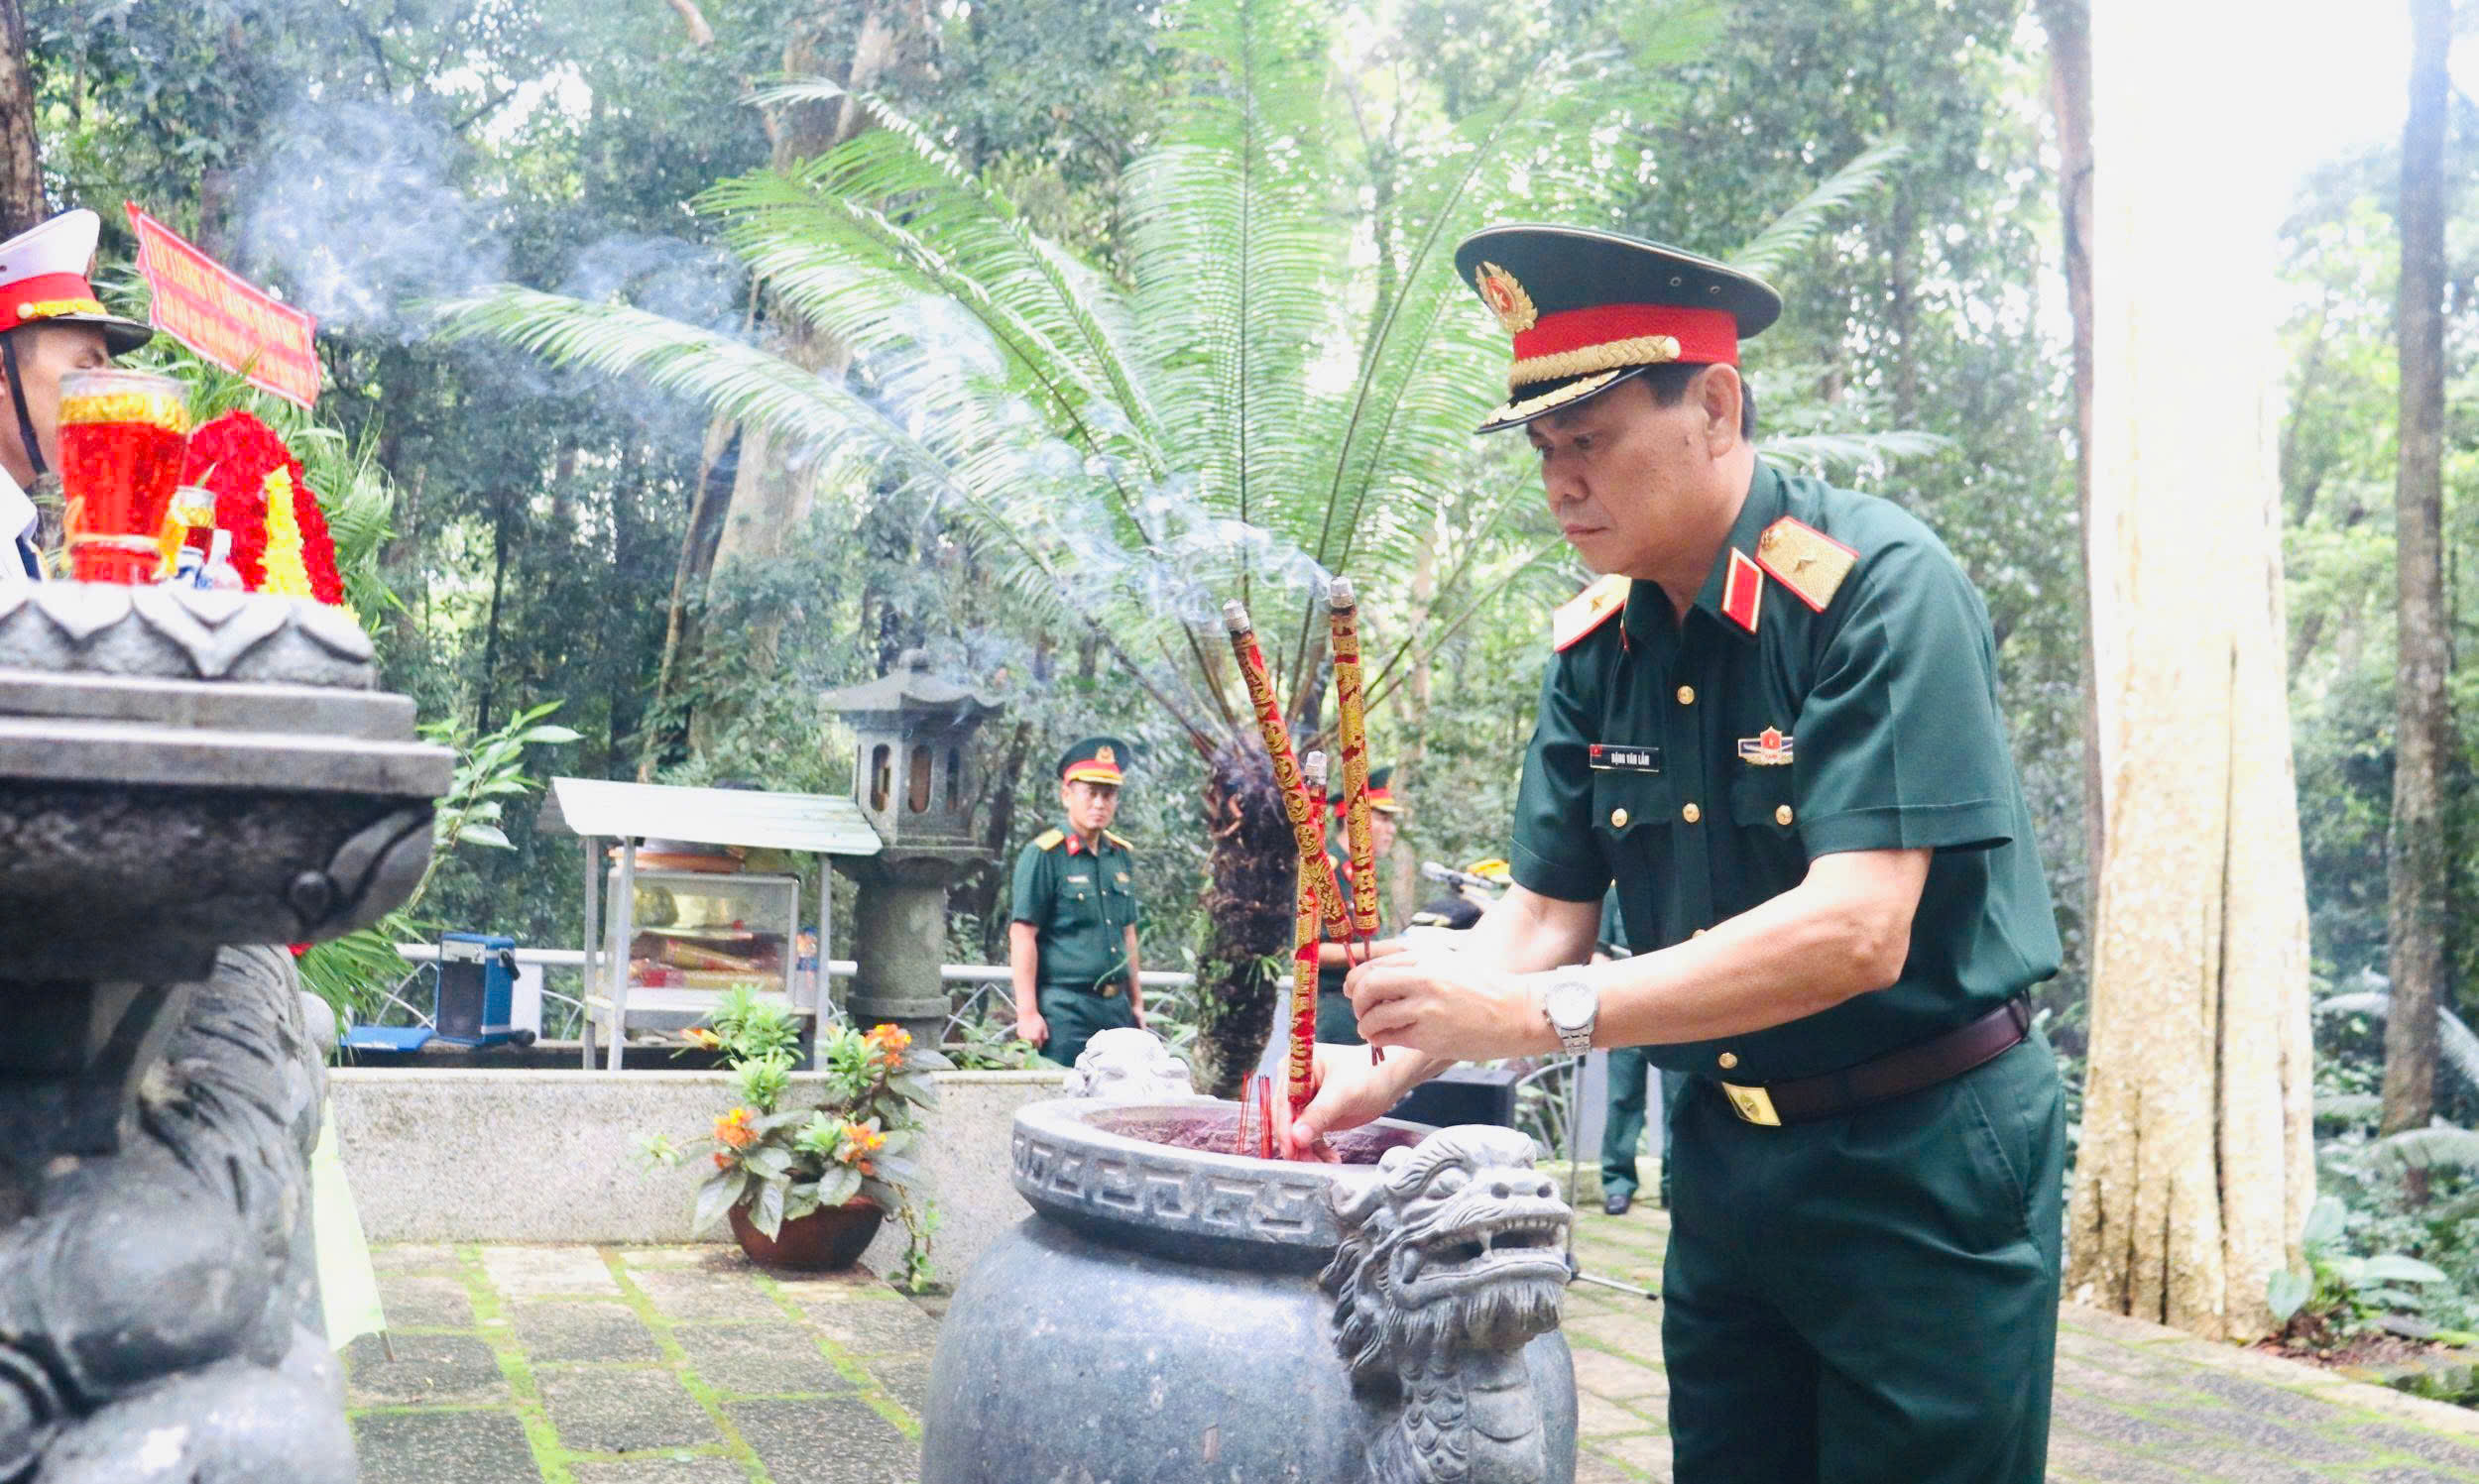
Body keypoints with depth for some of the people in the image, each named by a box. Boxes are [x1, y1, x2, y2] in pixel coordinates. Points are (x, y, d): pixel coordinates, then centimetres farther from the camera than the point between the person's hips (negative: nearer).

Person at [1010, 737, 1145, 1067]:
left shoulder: (1121, 855, 14)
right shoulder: (1043, 855, -7)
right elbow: (1022, 935, -10)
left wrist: (1136, 1002, 19)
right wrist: (1027, 1012, -14)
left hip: (1116, 1007, 6)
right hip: (1065, 1009, -6)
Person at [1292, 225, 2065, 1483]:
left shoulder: (1879, 589, -20)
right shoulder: (1595, 646, 0)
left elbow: (1855, 932, -28)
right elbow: (1545, 908, 2)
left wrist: (1533, 1014, -32)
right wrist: (1393, 1064, -15)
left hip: (1922, 1169, -6)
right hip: (1723, 1154, 6)